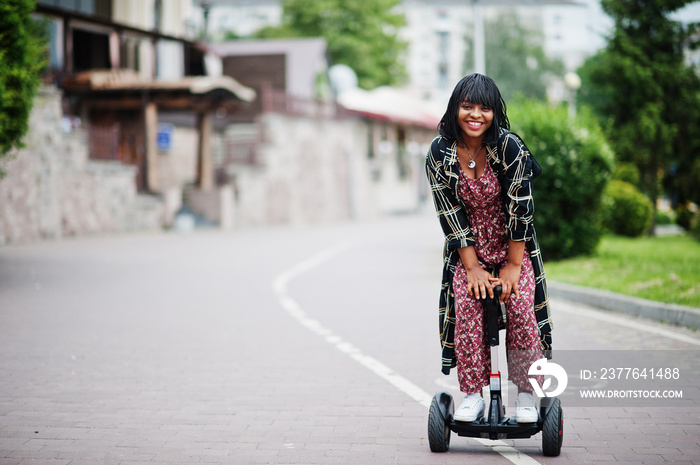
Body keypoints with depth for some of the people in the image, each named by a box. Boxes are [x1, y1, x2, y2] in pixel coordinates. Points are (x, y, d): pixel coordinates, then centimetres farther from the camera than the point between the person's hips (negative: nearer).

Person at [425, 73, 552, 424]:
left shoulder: (510, 147, -17)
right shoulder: (439, 152, -11)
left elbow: (519, 207, -15)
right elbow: (451, 214, -10)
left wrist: (513, 264, -15)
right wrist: (472, 267, -14)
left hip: (513, 246, -1)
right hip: (467, 248, 1)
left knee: (521, 308, -17)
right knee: (466, 307, -18)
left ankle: (526, 393, -2)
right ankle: (472, 394, -9)